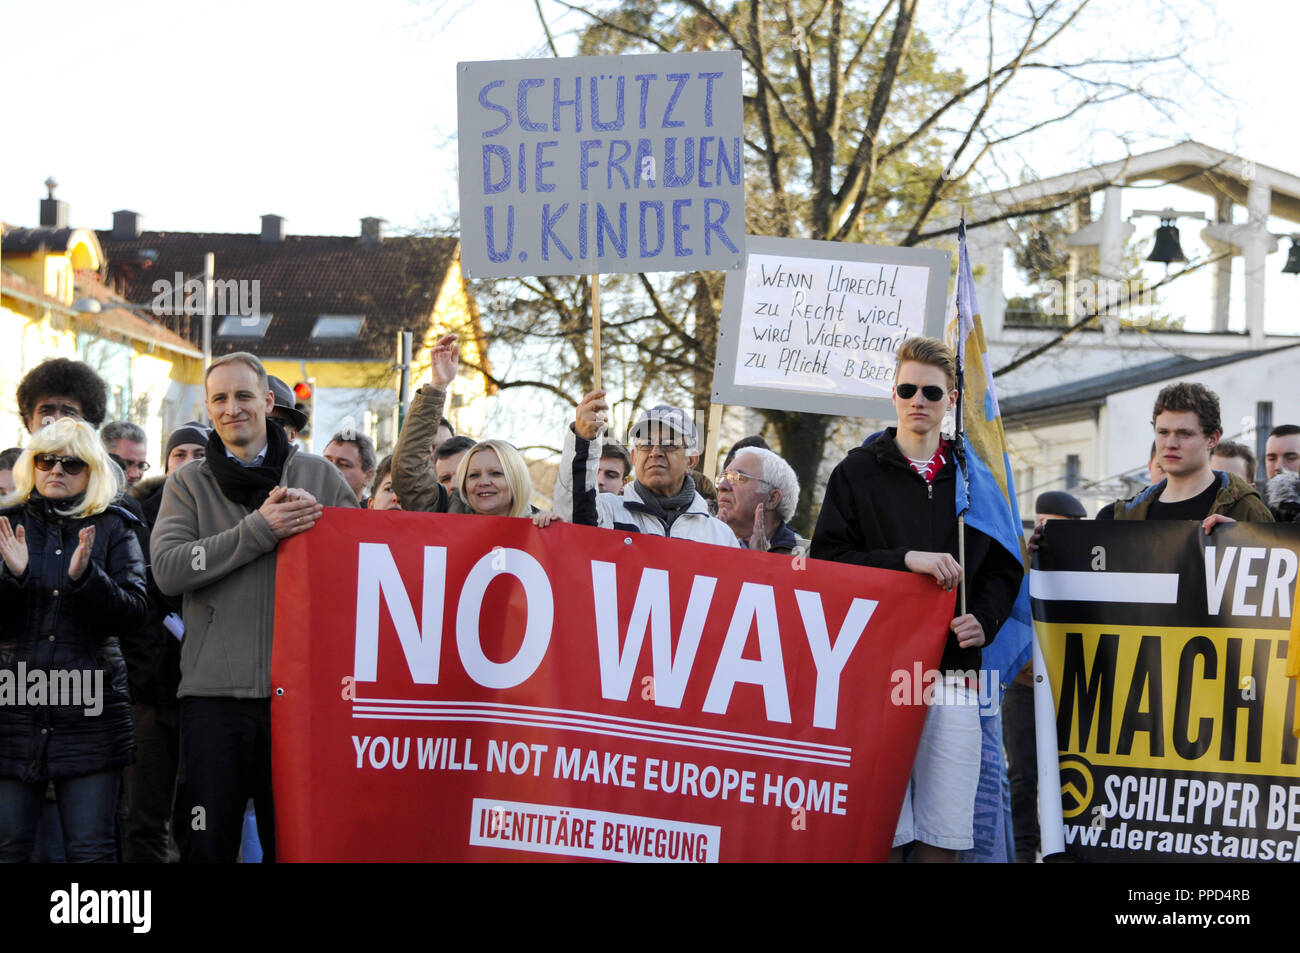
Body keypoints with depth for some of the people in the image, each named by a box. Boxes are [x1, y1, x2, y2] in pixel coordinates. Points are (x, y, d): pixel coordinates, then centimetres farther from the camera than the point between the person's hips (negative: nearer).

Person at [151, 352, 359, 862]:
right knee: (211, 842, 5)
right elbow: (168, 570, -8)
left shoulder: (318, 475, 9)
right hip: (214, 691, 0)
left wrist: (313, 521, -7)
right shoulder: (189, 483, 7)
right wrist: (261, 529, -15)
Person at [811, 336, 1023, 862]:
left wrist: (983, 620, -3)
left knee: (944, 836, 1)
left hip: (953, 676, 2)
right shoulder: (858, 471, 8)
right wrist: (905, 559, -13)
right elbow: (826, 560, -1)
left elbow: (1004, 567, 17)